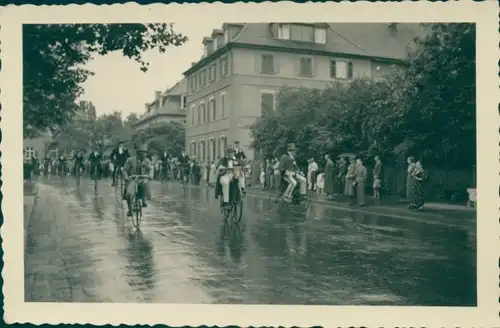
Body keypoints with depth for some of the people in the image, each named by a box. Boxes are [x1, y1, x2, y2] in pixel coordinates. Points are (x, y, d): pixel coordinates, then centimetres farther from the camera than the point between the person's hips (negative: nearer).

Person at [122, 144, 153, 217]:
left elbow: (150, 169, -6)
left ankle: (144, 201, -22)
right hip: (132, 179, -1)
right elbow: (124, 170, 1)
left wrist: (150, 175, -28)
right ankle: (129, 210, -6)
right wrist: (126, 177, -18)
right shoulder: (131, 160, -1)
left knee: (146, 183, -36)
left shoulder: (147, 161, 6)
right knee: (129, 193, -26)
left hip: (142, 179, 2)